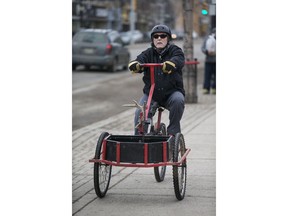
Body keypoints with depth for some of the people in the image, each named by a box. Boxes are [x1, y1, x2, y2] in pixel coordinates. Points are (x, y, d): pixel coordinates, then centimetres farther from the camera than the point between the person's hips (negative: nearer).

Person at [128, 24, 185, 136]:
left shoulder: (174, 50, 1)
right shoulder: (148, 53, 7)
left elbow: (179, 59, -22)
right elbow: (140, 60, -14)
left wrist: (170, 64, -47)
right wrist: (134, 65, -40)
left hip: (172, 92, -2)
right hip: (151, 93, 2)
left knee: (178, 100, -32)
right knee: (139, 112, -19)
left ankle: (173, 131, -14)